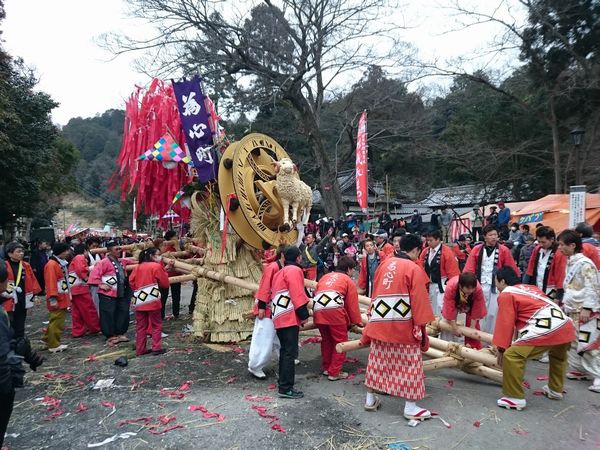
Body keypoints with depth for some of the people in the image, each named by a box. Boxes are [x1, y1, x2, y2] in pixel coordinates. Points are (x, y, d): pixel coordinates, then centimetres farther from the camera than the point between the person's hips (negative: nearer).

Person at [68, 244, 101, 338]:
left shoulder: (74, 259, 23)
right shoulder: (80, 257, -7)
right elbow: (80, 270, -22)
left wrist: (89, 269, 10)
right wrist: (86, 278, -12)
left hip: (73, 289, 10)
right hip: (81, 288, -10)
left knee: (77, 312, 11)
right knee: (89, 310, -1)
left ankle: (77, 331, 14)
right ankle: (95, 329, 6)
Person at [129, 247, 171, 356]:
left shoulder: (137, 267, 10)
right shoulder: (156, 266, -6)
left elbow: (131, 282, 5)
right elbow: (165, 284, -2)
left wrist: (136, 293, 15)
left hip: (139, 301, 5)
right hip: (153, 301, -5)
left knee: (141, 326, 13)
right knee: (156, 325, 7)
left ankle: (140, 349, 17)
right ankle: (156, 348, 7)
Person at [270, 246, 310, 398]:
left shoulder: (280, 272, 21)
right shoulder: (294, 270, -8)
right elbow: (297, 294, -16)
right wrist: (304, 314, -13)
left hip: (279, 317, 10)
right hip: (289, 317, -10)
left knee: (285, 350, 19)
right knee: (290, 353, -7)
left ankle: (283, 382, 28)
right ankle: (286, 389, -6)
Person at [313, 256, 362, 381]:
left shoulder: (325, 277, 30)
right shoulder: (348, 280, 15)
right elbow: (353, 304, 12)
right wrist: (357, 321, 22)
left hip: (317, 311, 6)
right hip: (334, 311, -6)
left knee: (326, 340, 24)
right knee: (340, 341, 9)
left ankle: (326, 368, 33)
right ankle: (334, 373, 11)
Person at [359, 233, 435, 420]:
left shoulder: (384, 264, 10)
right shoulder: (414, 269, -8)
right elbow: (419, 301, -10)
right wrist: (421, 325, -4)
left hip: (379, 321, 6)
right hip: (403, 324, -6)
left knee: (377, 361, 17)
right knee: (409, 363, 7)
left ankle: (370, 399, 28)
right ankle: (410, 407, 14)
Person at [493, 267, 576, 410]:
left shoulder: (505, 295, 4)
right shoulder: (530, 288, 28)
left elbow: (505, 323, 0)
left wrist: (501, 349, 5)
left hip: (547, 330, -9)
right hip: (566, 327, 9)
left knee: (511, 356, -8)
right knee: (558, 356, 38)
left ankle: (515, 398, -3)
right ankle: (555, 390, 50)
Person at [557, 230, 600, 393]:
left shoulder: (585, 263, -16)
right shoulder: (570, 262, 11)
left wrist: (587, 308, -23)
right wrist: (565, 303, 18)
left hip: (586, 311, -9)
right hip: (572, 309, 9)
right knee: (571, 342, 14)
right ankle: (578, 370, 26)